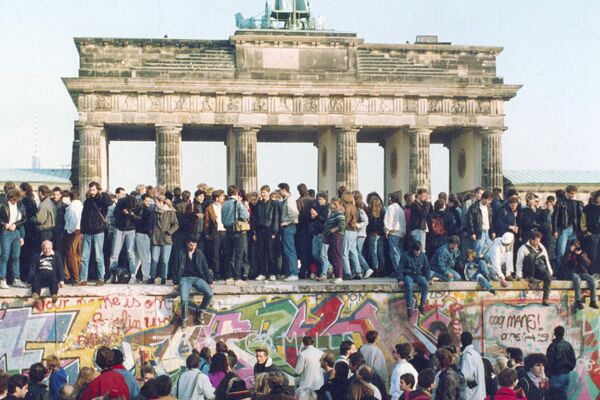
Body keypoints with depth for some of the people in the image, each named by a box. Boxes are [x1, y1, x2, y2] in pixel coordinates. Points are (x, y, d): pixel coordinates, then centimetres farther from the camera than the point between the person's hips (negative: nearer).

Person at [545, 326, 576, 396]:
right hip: (566, 374, 6)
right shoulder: (568, 345, 3)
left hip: (556, 375, -6)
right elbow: (573, 360, 7)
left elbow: (549, 361, -12)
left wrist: (548, 373, 0)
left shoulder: (553, 346, -12)